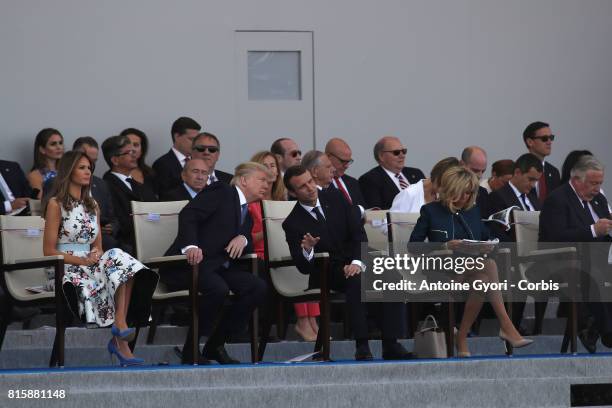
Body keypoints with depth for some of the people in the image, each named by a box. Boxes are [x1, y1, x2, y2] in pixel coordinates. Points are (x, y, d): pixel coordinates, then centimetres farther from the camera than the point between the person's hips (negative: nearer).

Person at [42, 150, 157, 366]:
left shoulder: (92, 206, 19)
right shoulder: (56, 204, -1)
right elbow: (49, 251, -5)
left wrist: (96, 254, -4)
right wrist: (82, 261, -13)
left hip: (90, 265, 6)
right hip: (66, 270, -6)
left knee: (118, 257, -27)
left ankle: (121, 324, -36)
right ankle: (120, 339, -33)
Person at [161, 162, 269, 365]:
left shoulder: (247, 215, 26)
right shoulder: (222, 192, 0)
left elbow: (248, 250, 16)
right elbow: (188, 214, -14)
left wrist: (243, 239, -8)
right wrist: (191, 245, -31)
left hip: (218, 266, 8)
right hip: (189, 264, -8)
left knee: (258, 287, -13)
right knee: (218, 288, -35)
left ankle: (215, 345, -6)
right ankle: (190, 351, -19)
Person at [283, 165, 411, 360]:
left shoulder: (337, 201, 6)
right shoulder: (293, 223, -2)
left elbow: (359, 234, -1)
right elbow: (303, 267, -6)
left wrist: (357, 263, -19)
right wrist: (307, 250, -30)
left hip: (358, 262, 3)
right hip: (327, 274, -3)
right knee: (355, 280, -36)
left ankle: (391, 346, -26)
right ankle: (362, 347, -38)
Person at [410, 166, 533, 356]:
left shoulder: (473, 210, 21)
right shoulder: (431, 211, 6)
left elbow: (486, 236, 25)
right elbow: (414, 245, 0)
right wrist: (444, 247, -15)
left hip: (474, 269, 5)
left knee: (482, 280, -35)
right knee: (489, 264, -33)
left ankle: (462, 338, -31)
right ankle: (506, 327, -38)